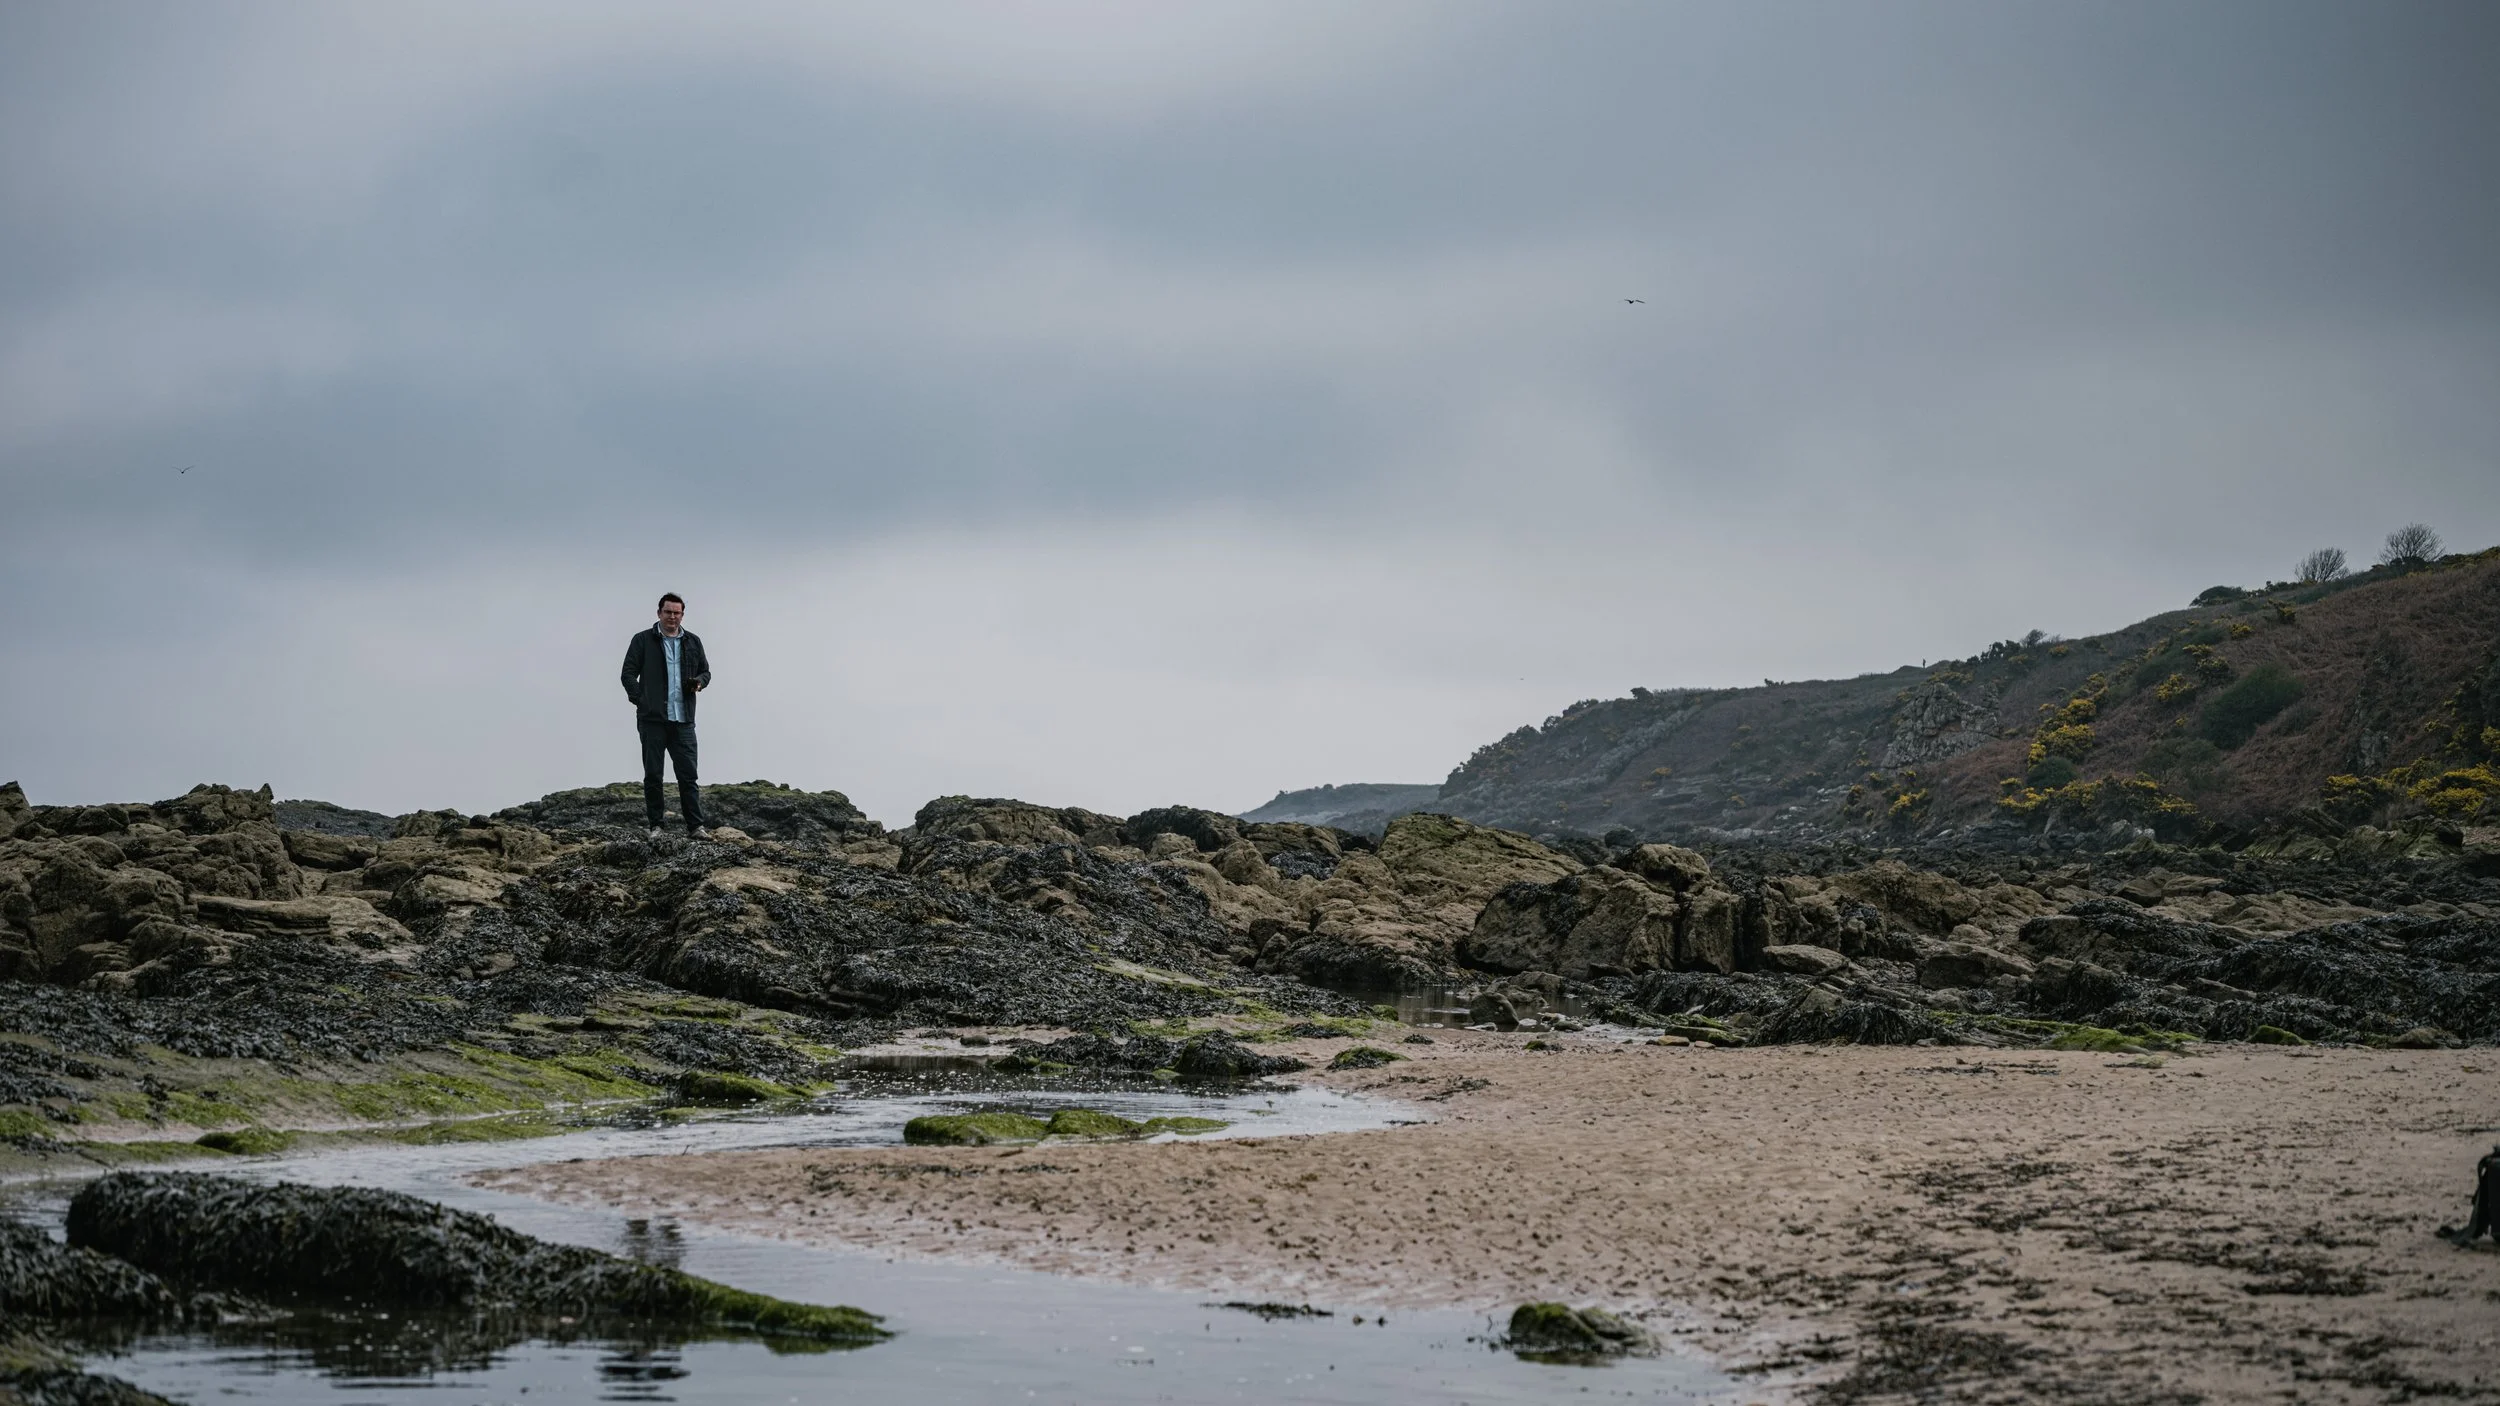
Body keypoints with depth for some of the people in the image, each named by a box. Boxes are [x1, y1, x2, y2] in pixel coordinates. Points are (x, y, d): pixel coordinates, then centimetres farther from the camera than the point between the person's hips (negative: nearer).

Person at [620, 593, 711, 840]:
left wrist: (699, 682, -3)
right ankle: (656, 826, 9)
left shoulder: (692, 642, 13)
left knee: (688, 774, -1)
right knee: (653, 775, 2)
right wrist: (640, 700, -10)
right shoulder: (643, 641, 3)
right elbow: (629, 673, 1)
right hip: (652, 719, -2)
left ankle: (696, 826, -1)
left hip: (683, 720, 2)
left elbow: (705, 670, 20)